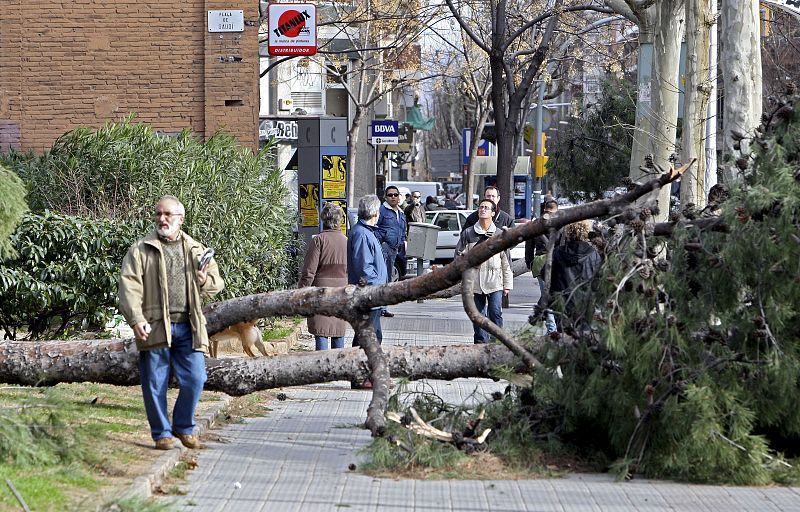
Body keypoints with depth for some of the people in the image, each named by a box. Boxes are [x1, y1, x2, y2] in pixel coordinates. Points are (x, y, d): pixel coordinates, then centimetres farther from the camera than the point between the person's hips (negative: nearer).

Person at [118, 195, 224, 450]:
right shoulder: (141, 250, 4)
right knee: (155, 383, 2)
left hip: (187, 327, 2)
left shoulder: (196, 250, 15)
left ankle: (184, 427, 18)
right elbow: (130, 286, -6)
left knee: (194, 379, -1)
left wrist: (205, 281, -4)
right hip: (155, 327, -2)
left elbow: (217, 282, 21)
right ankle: (162, 433, 15)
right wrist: (137, 320, -18)